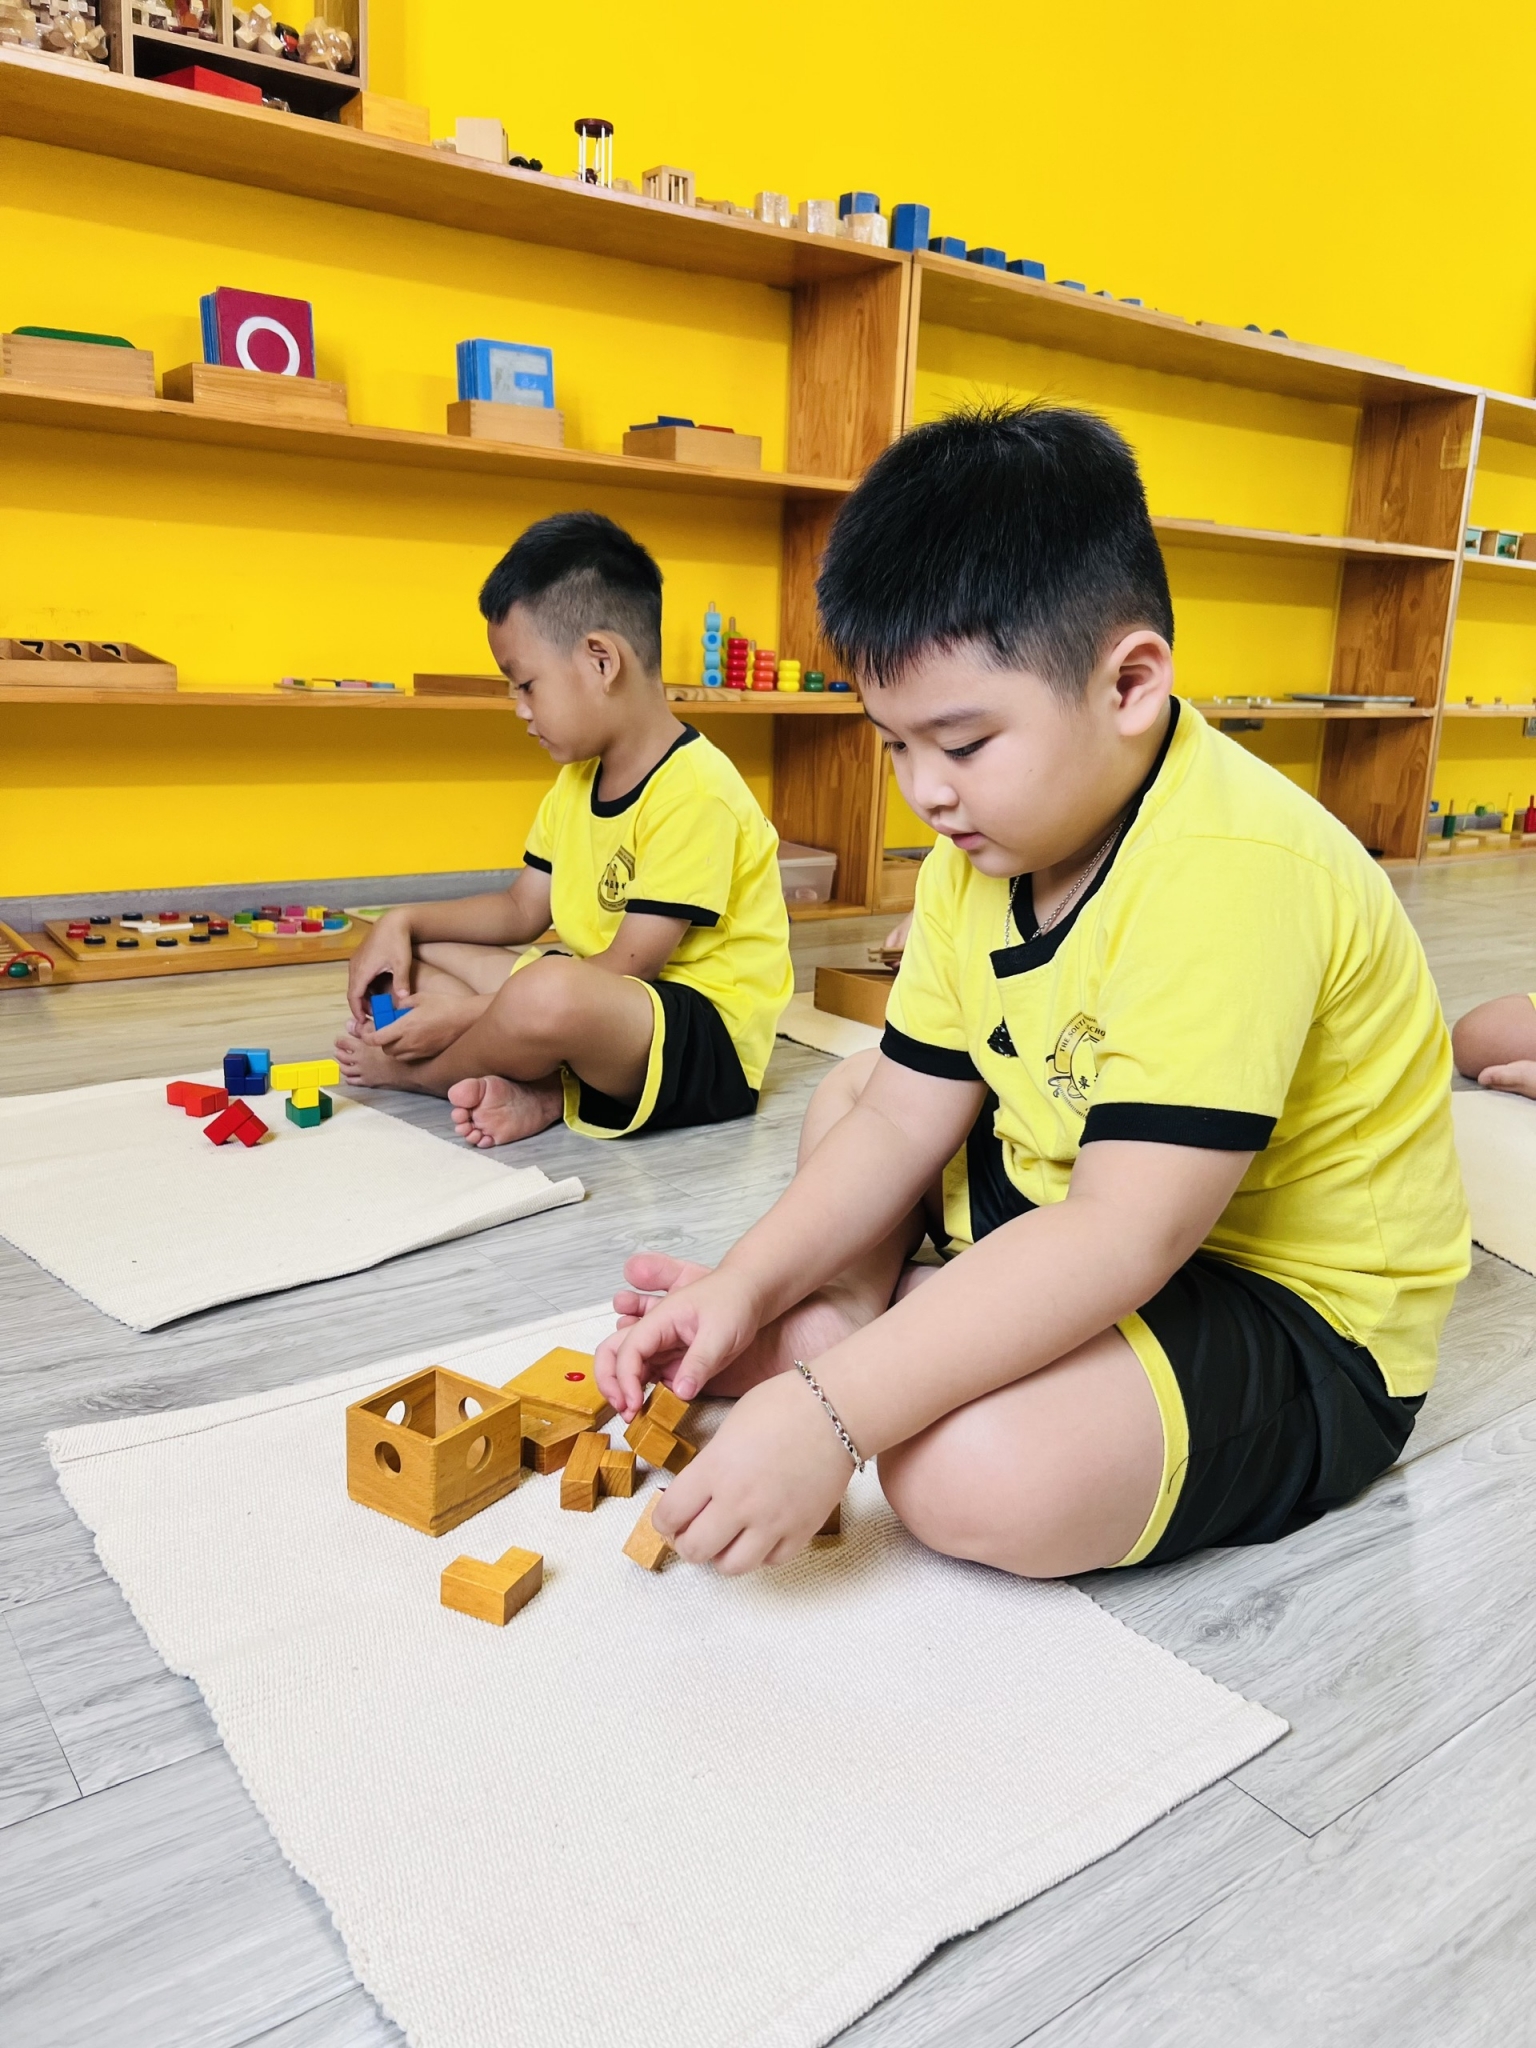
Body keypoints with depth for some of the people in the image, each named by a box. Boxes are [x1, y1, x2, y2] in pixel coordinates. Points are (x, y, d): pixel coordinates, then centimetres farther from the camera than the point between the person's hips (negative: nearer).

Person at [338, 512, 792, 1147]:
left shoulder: (693, 792, -21)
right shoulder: (579, 778, 10)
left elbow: (624, 969, -22)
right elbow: (521, 910, 17)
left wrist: (468, 1014, -18)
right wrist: (404, 922, 3)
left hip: (703, 1042, -10)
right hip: (594, 999, 10)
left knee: (550, 992, -40)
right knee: (401, 961, 10)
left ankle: (408, 1070, -6)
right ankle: (536, 1087, -15)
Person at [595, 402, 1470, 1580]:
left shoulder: (1230, 872, -31)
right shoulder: (985, 846, -2)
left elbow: (1125, 1233, -36)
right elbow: (906, 1118, -1)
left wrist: (829, 1414, -38)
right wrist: (751, 1286, -15)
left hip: (1294, 1311, -8)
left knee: (977, 1471, -33)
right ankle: (863, 1312, -7)